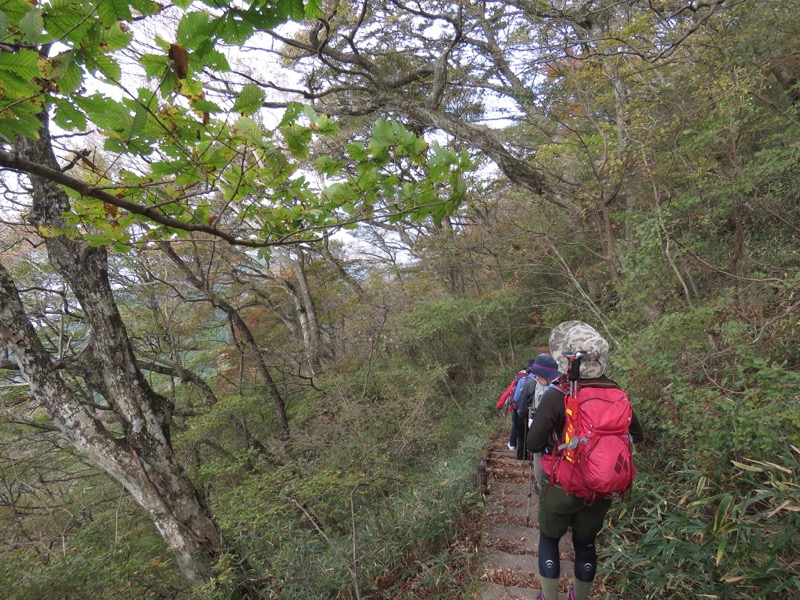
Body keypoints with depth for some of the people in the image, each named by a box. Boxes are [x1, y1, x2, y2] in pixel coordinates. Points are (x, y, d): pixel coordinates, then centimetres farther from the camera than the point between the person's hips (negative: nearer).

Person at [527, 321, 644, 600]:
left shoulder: (556, 396, -25)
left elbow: (533, 444, -19)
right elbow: (636, 435, 4)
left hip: (562, 486, -4)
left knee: (549, 539, 21)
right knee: (586, 543, 24)